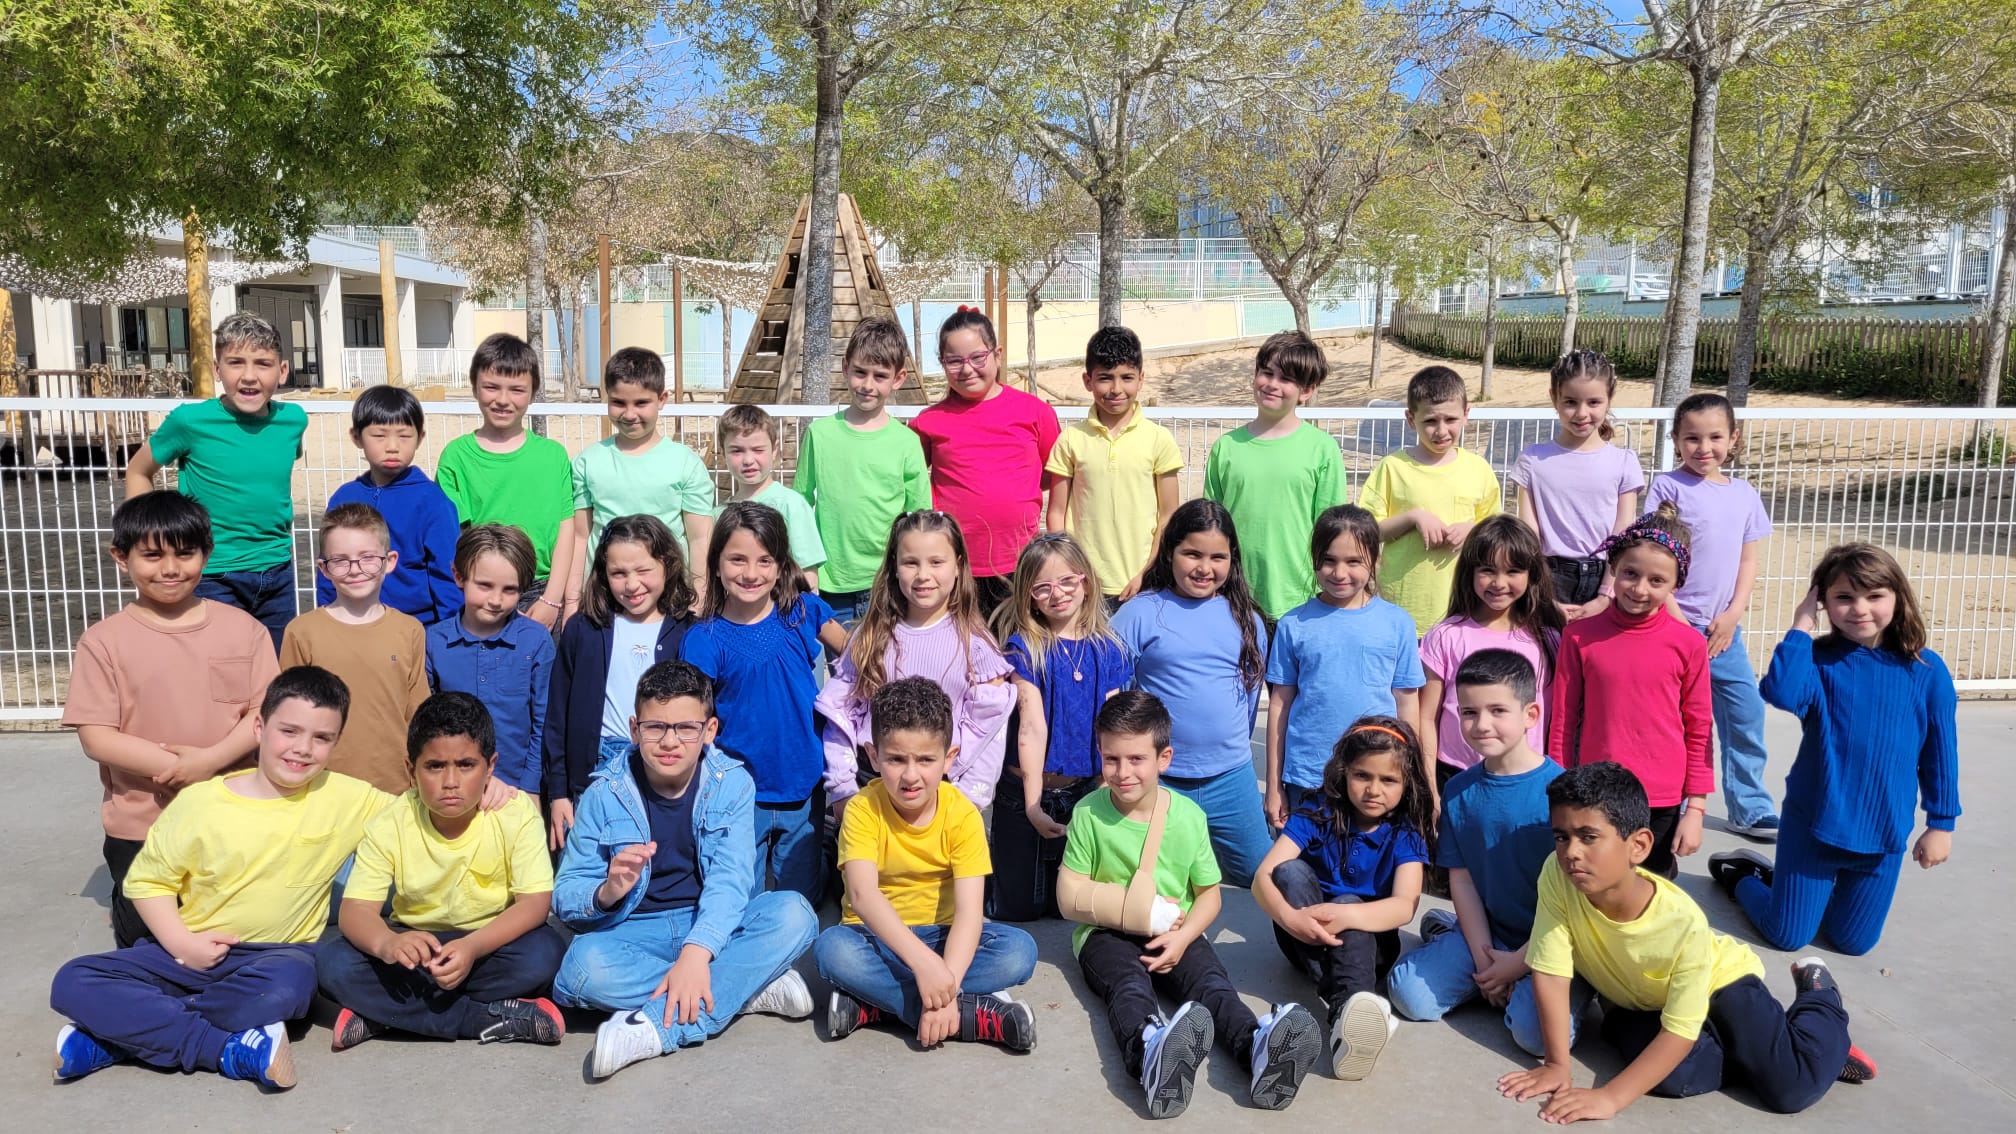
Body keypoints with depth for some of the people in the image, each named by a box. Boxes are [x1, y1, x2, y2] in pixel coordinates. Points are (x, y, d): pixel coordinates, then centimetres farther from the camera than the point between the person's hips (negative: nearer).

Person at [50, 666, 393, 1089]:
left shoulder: (346, 799, -8)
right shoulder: (200, 802, -9)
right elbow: (148, 879, 0)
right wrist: (181, 942, -11)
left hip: (278, 956, -2)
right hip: (191, 953, 2)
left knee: (285, 987, -38)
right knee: (73, 983, -18)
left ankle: (129, 1031, -16)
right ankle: (229, 1050, -25)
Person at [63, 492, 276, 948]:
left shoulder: (241, 627, -3)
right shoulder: (104, 640, -7)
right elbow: (95, 738, -11)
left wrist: (210, 760, -21)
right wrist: (179, 767, -20)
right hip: (140, 830, -1)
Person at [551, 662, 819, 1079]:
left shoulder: (731, 783, -7)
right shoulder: (605, 793, -6)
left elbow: (730, 881, -19)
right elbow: (565, 896, -7)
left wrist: (697, 951, -36)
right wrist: (607, 892, -31)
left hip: (711, 925, 0)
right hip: (633, 933, 0)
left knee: (793, 913, -28)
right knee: (585, 966, -34)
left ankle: (657, 1028, -33)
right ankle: (753, 985, -22)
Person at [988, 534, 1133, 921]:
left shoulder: (1107, 650, 1)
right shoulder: (1024, 647, -9)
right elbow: (1032, 727, -15)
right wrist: (1033, 805, -18)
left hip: (1085, 791, 3)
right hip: (1029, 790, -3)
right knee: (1017, 908, 5)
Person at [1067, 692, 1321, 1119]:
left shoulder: (1188, 815, 2)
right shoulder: (1088, 814, -4)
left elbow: (1209, 894, 7)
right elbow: (1072, 896, -2)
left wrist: (1183, 937, -14)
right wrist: (1142, 912, -13)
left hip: (1175, 935, 2)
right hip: (1108, 934, -2)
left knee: (1211, 979, -29)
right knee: (1129, 985, -34)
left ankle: (1259, 1048, -60)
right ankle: (1150, 1054, -70)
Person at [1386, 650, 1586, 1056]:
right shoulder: (1458, 791, -1)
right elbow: (1461, 878, 3)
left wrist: (1520, 962, -13)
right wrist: (1483, 955, -6)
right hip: (1486, 932, 4)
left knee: (1538, 1030, -28)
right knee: (1409, 993, -12)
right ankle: (1447, 938, 17)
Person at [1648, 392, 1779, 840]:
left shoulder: (1745, 495, 9)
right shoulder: (1668, 486, -6)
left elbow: (1748, 561, 11)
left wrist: (1733, 614, -2)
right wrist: (1674, 617, -14)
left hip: (1723, 630, 5)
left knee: (1746, 712, 7)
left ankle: (1750, 809, 22)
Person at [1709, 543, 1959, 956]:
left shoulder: (1926, 671, -6)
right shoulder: (1818, 660, -10)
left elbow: (1940, 751, 2)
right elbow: (1782, 693, -33)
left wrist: (1941, 822, 5)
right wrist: (1802, 625, -22)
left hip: (1885, 833, 2)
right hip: (1813, 823, -2)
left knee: (1854, 942, 13)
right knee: (1788, 936, 7)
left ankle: (1778, 878, 36)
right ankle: (1742, 876, 35)